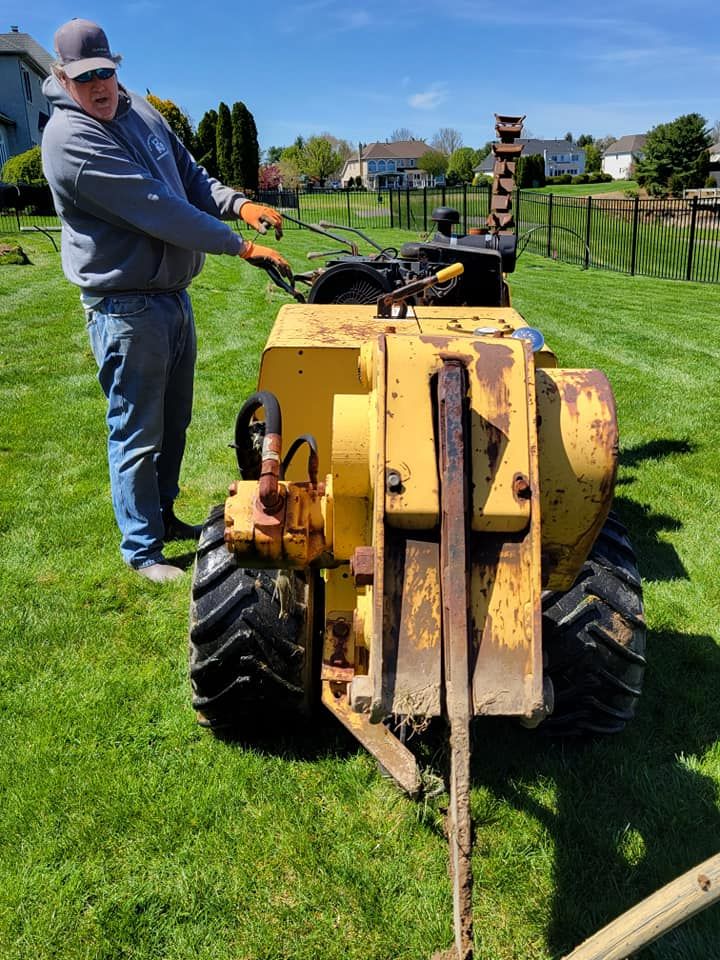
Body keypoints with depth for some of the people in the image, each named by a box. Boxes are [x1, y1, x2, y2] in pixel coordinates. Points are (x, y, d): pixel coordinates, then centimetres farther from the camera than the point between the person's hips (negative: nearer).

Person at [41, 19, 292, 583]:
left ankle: (164, 515, 37)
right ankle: (142, 548, 15)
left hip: (174, 293, 9)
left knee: (173, 423, 19)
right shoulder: (69, 138, -17)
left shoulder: (142, 113, 10)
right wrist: (240, 246, -21)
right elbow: (155, 208, -23)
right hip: (125, 308, -8)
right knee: (137, 434, 0)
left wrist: (238, 204, -6)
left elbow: (191, 177, 15)